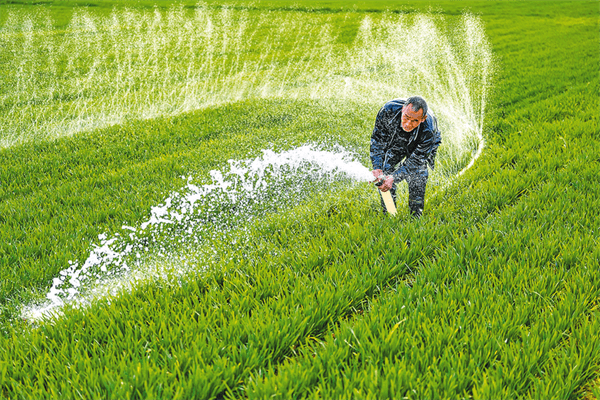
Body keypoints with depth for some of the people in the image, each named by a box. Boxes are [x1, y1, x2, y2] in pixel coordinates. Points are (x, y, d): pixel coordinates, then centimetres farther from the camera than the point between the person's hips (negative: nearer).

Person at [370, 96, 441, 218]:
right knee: (386, 171, -7)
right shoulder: (388, 110, -38)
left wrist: (394, 178, -47)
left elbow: (415, 160, -35)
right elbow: (377, 140, -27)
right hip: (396, 141, 2)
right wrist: (377, 168, -37)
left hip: (420, 145, -2)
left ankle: (416, 216, -1)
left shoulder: (428, 130, -42)